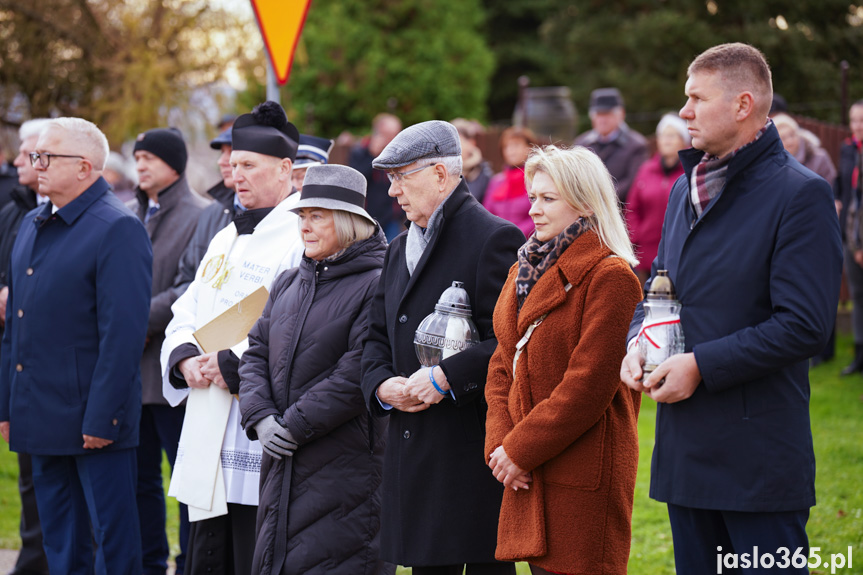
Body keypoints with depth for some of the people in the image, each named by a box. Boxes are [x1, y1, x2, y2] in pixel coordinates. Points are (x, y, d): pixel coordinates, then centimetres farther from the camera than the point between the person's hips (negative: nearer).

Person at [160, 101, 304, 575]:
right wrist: (185, 358, -1)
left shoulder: (303, 238, -9)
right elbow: (185, 315, 21)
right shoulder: (226, 239, 20)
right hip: (208, 441, 9)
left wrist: (234, 365, -18)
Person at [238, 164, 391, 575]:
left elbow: (356, 376, -16)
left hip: (345, 467, -7)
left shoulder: (374, 286, -9)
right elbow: (256, 354, 13)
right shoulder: (288, 284, 15)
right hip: (282, 464, 7)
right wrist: (260, 418, -5)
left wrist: (293, 426, -14)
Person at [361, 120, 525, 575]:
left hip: (475, 447, -8)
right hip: (414, 452, 8)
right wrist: (382, 385, 0)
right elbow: (377, 337, 20)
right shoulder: (399, 249, 19)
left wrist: (445, 377, -19)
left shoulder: (494, 239, -8)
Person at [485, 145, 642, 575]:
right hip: (529, 476, 8)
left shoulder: (610, 276, -11)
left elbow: (589, 383, -16)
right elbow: (502, 366, 14)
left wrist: (521, 448, -13)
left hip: (583, 471, -8)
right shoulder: (526, 269, 15)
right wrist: (499, 443, -1)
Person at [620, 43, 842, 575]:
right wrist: (636, 342, 4)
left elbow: (804, 326, -17)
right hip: (685, 448, 8)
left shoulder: (801, 195, -11)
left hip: (760, 460, -8)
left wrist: (701, 365, -17)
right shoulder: (687, 188, 15)